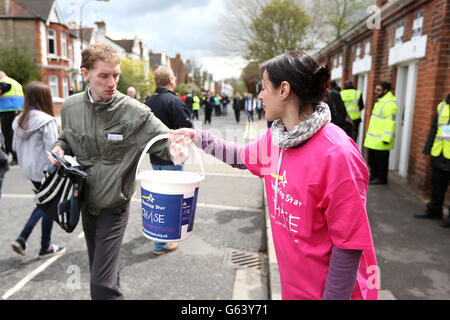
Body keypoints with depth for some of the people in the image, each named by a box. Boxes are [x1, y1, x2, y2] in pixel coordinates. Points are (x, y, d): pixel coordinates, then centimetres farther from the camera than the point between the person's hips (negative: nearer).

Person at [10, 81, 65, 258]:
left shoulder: (19, 120, 4)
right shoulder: (46, 121, -19)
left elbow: (15, 146, 11)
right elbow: (52, 150, -21)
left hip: (28, 170, 8)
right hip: (45, 170, -7)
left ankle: (22, 239, 15)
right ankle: (45, 247, 20)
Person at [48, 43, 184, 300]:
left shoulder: (134, 112, -18)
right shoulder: (70, 106, -2)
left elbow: (166, 140, -19)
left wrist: (174, 148, -42)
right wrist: (60, 148, -7)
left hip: (114, 206, -5)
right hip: (86, 202, 5)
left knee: (102, 283, -6)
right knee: (102, 269, 23)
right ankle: (113, 289, 47)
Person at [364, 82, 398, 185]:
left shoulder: (390, 104, -16)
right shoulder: (380, 101, 16)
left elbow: (391, 123, -21)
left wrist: (386, 138, -25)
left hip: (381, 140, -10)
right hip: (373, 139, 10)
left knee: (381, 160, 0)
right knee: (372, 158, 17)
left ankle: (381, 178, 11)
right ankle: (374, 175, 30)